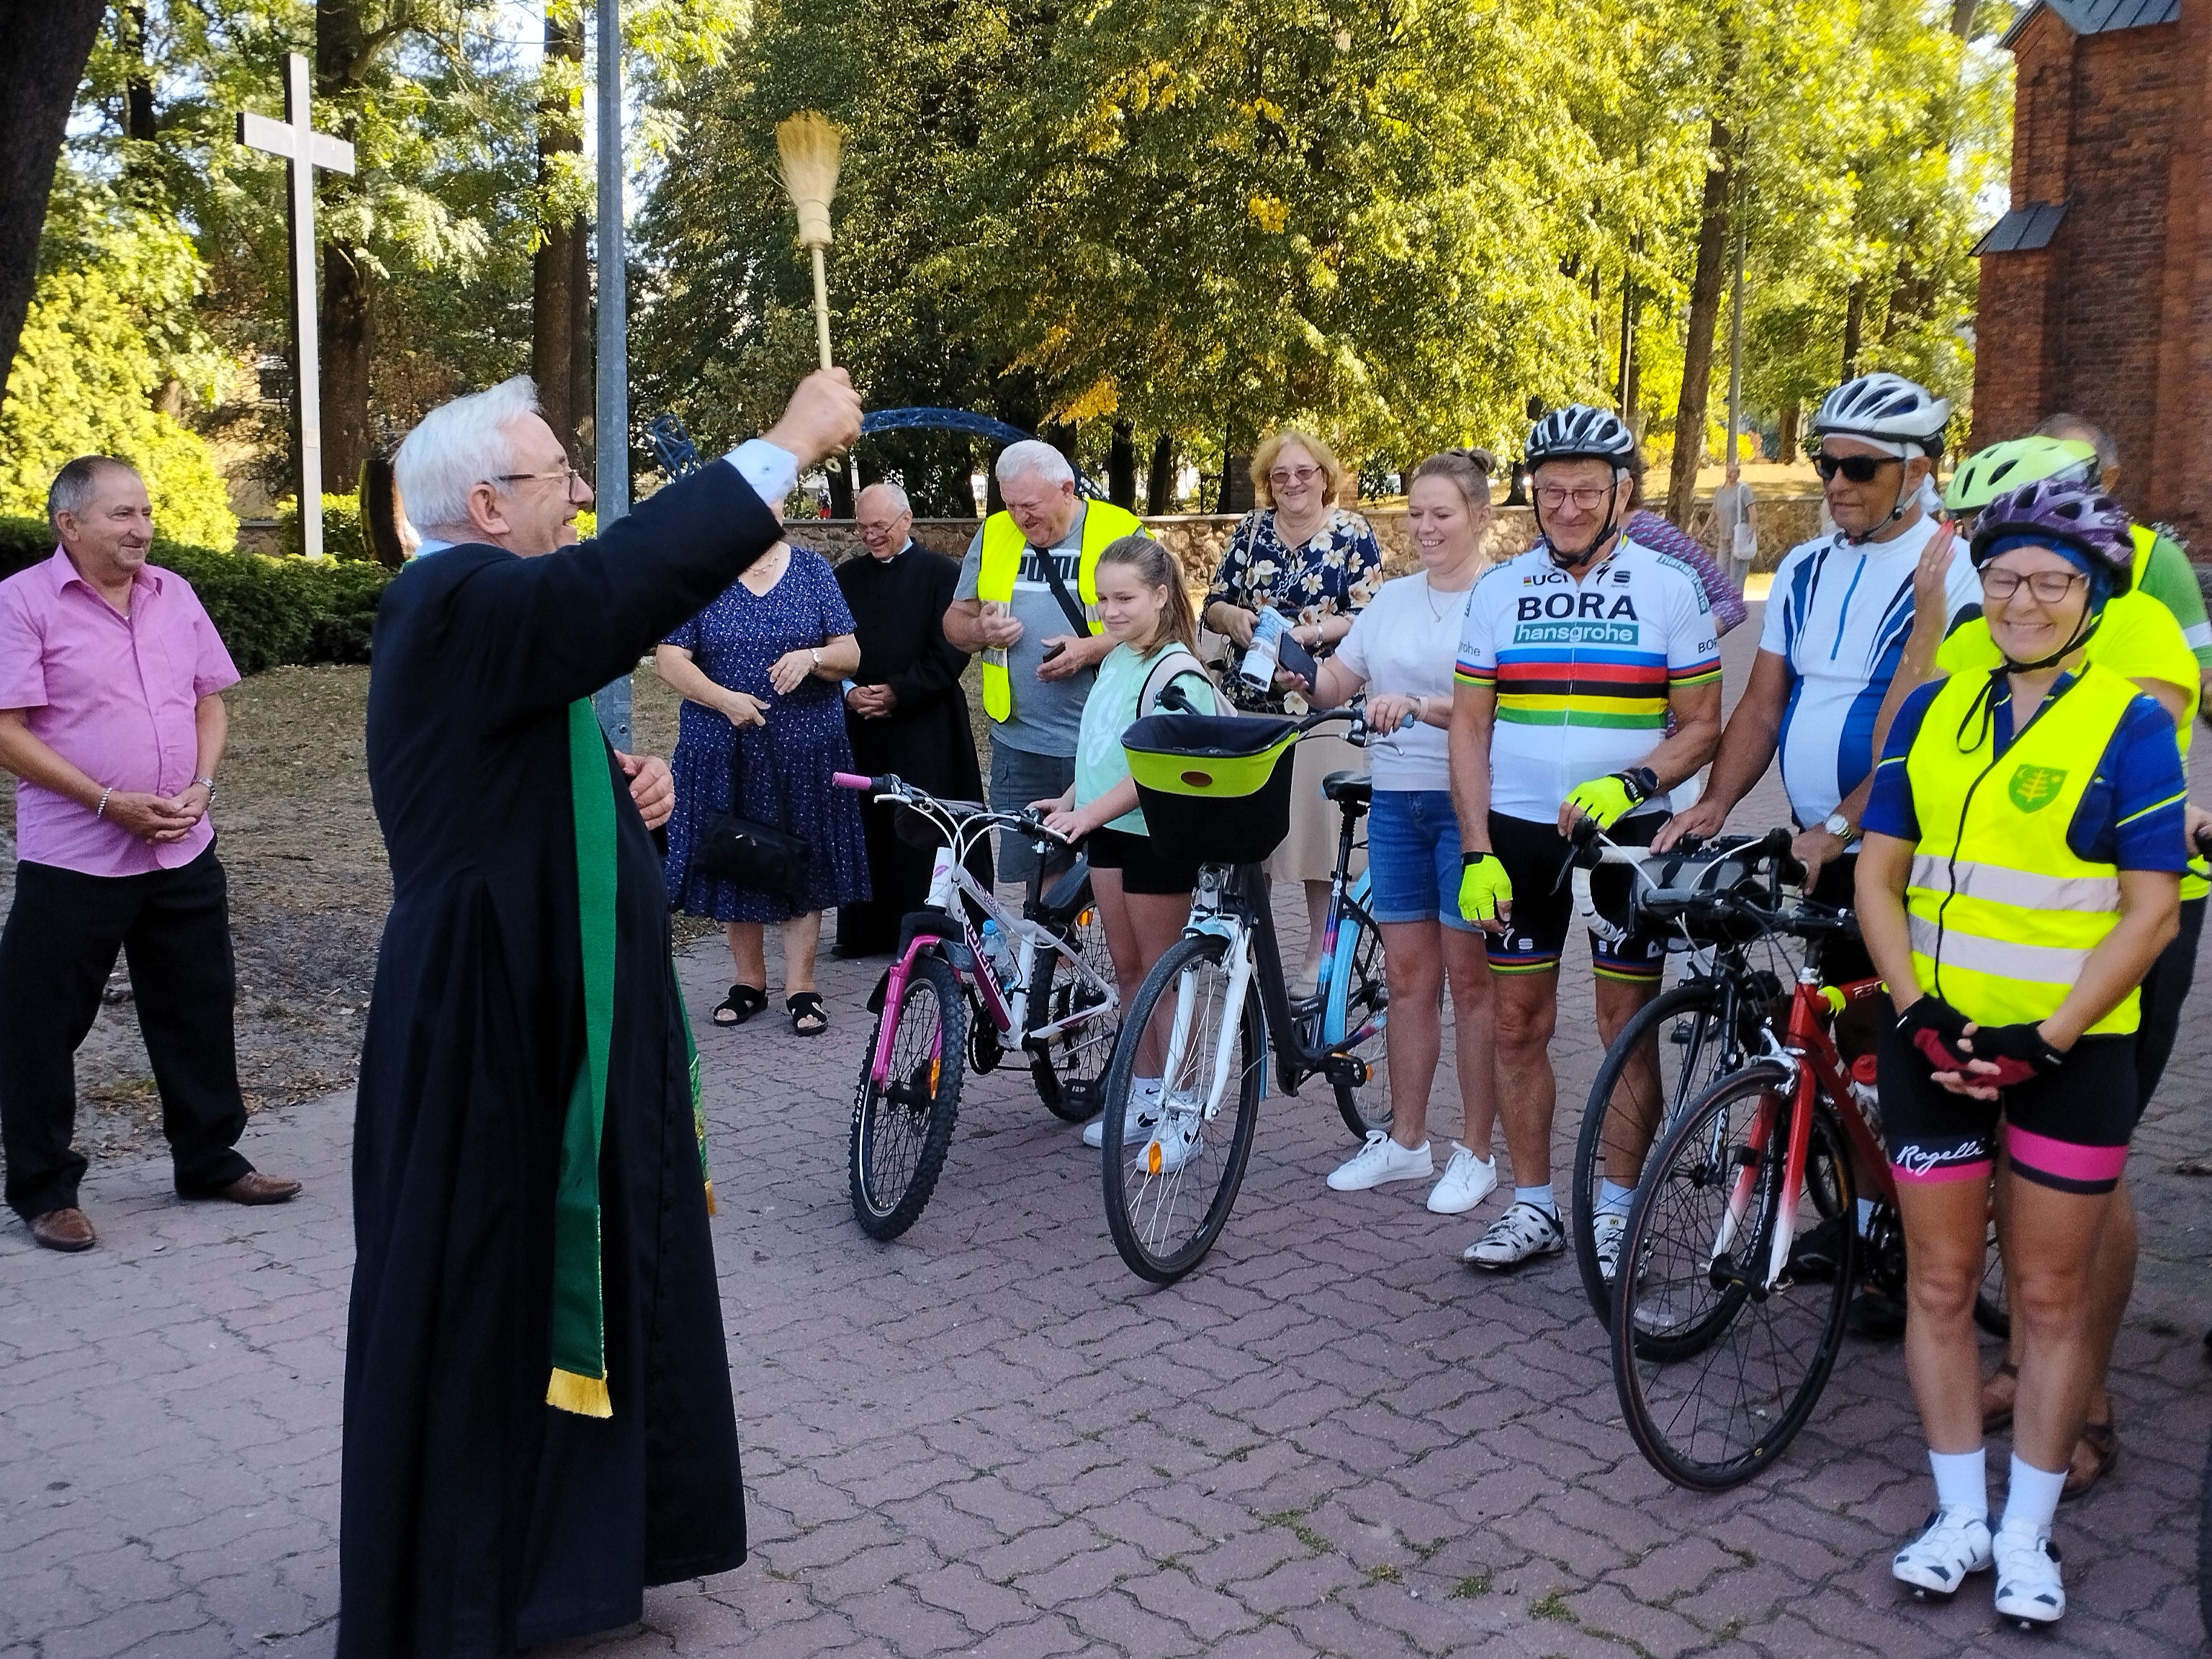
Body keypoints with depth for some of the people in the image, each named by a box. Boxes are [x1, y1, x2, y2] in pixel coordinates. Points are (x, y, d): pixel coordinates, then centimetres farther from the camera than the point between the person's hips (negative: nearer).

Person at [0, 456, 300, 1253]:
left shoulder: (174, 594, 8)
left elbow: (210, 700, 13)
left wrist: (201, 785, -4)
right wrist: (111, 803, -18)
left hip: (183, 853, 5)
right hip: (72, 858, -5)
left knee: (198, 1009, 13)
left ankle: (209, 1160, 28)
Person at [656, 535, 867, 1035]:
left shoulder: (812, 568, 4)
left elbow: (850, 654, 1)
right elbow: (669, 658, -6)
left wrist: (811, 657, -21)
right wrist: (725, 700, -21)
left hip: (804, 749, 0)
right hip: (724, 747, 0)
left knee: (803, 862, 3)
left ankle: (801, 986, 11)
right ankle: (749, 981, 22)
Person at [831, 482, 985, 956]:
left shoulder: (941, 573, 0)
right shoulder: (846, 578, 14)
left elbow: (952, 650, -6)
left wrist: (898, 693, -12)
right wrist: (849, 691, -5)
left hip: (924, 726, -4)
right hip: (859, 725, 4)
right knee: (865, 824, 4)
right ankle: (866, 929, 12)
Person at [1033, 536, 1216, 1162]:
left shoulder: (1175, 672, -17)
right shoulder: (1115, 659, 9)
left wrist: (1087, 813, -32)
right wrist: (1068, 801, 19)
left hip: (1155, 835, -8)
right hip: (1108, 831, 8)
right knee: (1127, 966, 14)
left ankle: (1179, 1115, 11)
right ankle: (1144, 1097, 26)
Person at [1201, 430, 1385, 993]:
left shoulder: (1352, 533, 0)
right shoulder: (1252, 530, 10)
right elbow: (1214, 604, 12)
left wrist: (1309, 633, -20)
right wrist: (1233, 617, -10)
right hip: (1251, 702, 4)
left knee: (1320, 833, -2)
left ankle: (1319, 957, 11)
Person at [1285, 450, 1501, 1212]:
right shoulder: (1393, 598, 13)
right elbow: (1338, 680, 10)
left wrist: (1420, 706, -33)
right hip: (1396, 802, 6)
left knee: (1469, 977, 1)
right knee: (1407, 974, 11)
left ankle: (1476, 1150, 13)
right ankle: (1406, 1141, 23)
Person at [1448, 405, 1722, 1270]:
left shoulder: (1669, 587, -1)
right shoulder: (1499, 589, 4)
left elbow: (1701, 726, -1)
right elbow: (1469, 725, 5)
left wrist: (1629, 784, -20)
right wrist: (1476, 850, -3)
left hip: (1627, 833, -2)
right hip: (1518, 835, 2)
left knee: (1627, 1027, 3)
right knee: (1519, 1024, 7)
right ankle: (1533, 1206, 19)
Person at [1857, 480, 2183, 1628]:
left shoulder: (2131, 723, -5)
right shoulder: (1934, 710, 5)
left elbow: (2148, 912, -8)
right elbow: (1879, 875, 4)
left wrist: (2044, 1037, -15)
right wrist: (1920, 1011, -9)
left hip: (2064, 1050, -3)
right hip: (1935, 1038, 3)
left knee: (2049, 1296, 7)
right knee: (1940, 1282, 9)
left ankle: (2028, 1535, 22)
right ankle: (1959, 1514, 24)